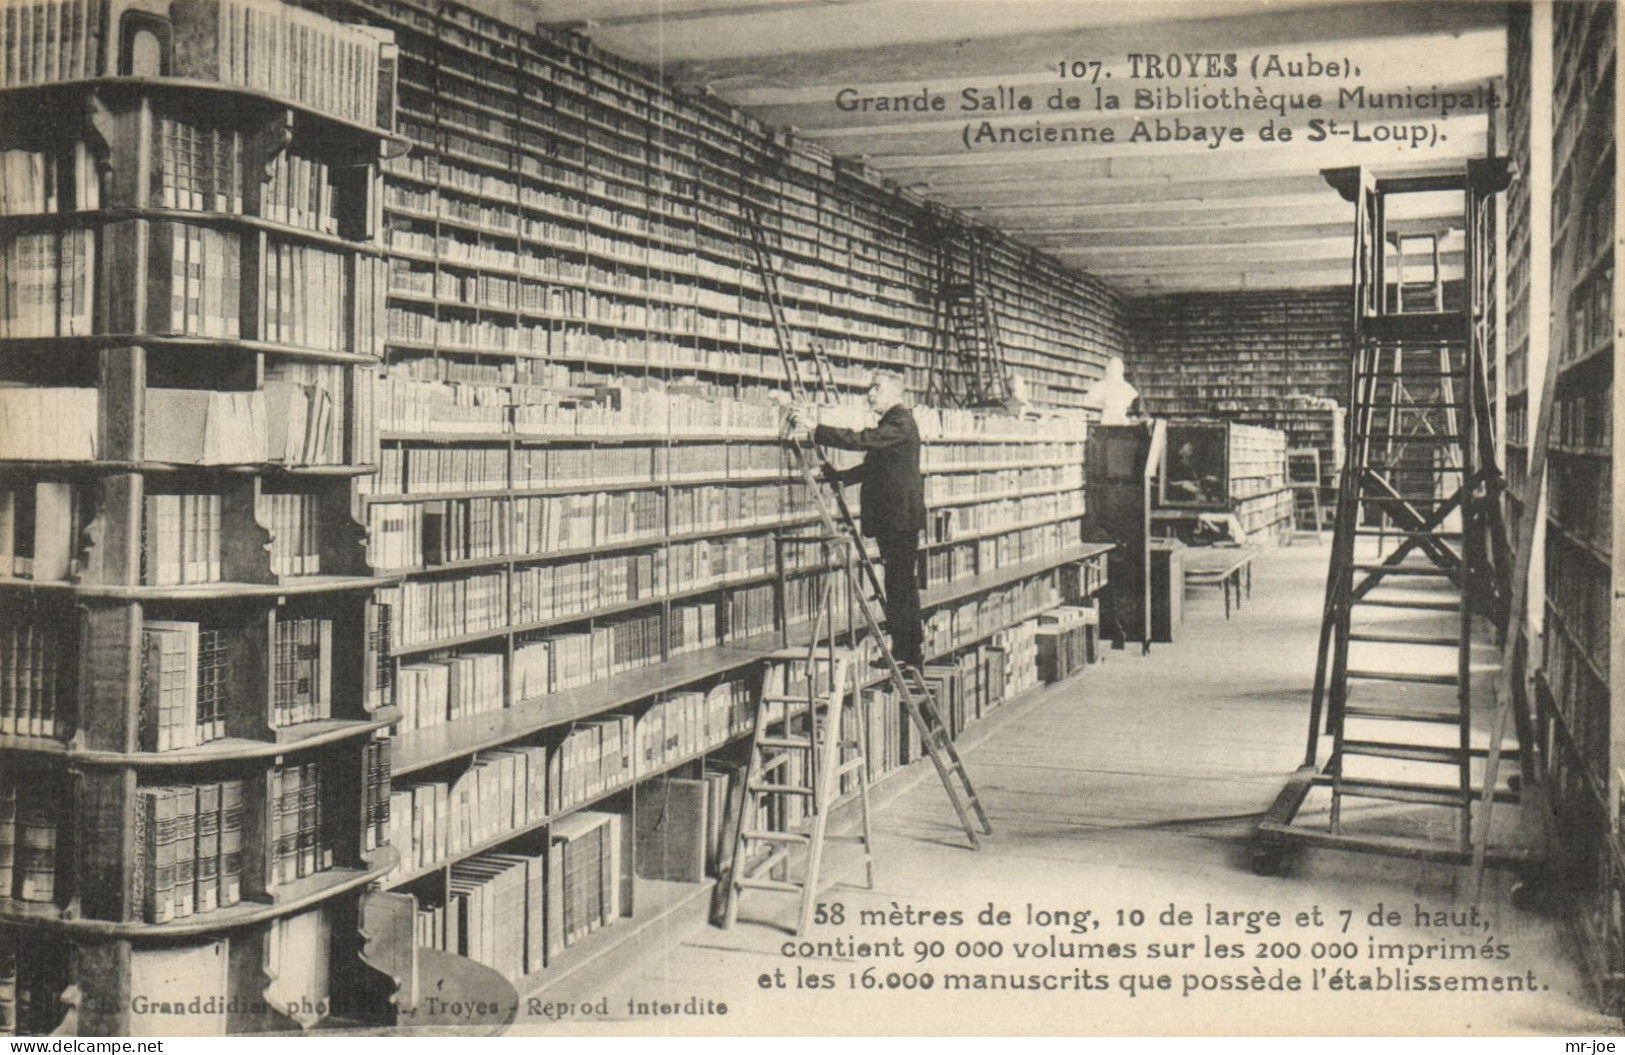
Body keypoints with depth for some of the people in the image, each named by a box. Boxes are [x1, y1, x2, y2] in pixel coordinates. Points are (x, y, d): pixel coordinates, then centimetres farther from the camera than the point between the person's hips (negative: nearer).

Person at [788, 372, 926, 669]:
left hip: (900, 518, -11)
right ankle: (911, 651, 23)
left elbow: (862, 440, -27)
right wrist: (840, 478, 13)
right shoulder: (892, 422, 18)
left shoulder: (900, 423, -14)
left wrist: (814, 429, -29)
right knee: (901, 585, 15)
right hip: (892, 518, 11)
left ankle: (905, 654, -5)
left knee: (900, 586, -8)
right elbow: (873, 465, 25)